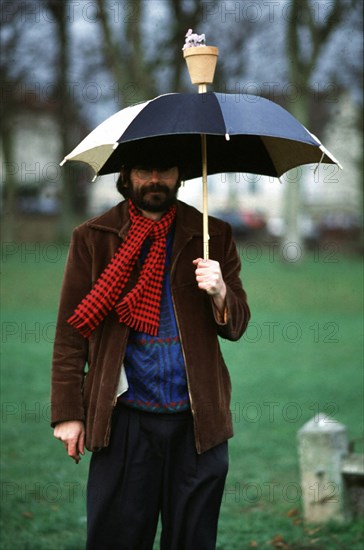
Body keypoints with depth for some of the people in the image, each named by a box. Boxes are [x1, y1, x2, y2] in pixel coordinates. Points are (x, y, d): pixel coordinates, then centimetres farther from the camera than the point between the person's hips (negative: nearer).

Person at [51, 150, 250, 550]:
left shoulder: (213, 236, 8)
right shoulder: (92, 239, 5)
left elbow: (236, 326, 7)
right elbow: (70, 332, 4)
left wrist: (219, 294, -15)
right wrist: (67, 412, -2)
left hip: (197, 420, 1)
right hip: (125, 420, -1)